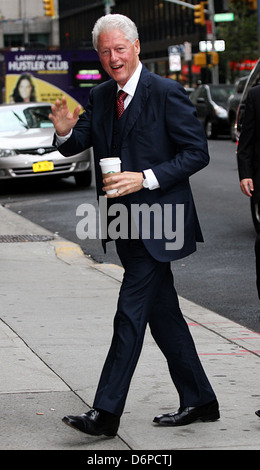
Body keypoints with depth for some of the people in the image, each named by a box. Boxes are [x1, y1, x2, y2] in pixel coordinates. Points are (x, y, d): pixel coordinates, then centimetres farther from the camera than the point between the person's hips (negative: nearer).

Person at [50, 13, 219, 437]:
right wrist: (65, 131, -19)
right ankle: (199, 401, 24)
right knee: (162, 314, 13)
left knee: (131, 312, -9)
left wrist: (145, 179, -21)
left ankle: (106, 412, -7)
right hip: (127, 226, 8)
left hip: (157, 223, -8)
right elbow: (74, 146, 5)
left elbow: (197, 153, -12)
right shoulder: (100, 97, 10)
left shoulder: (166, 94, -11)